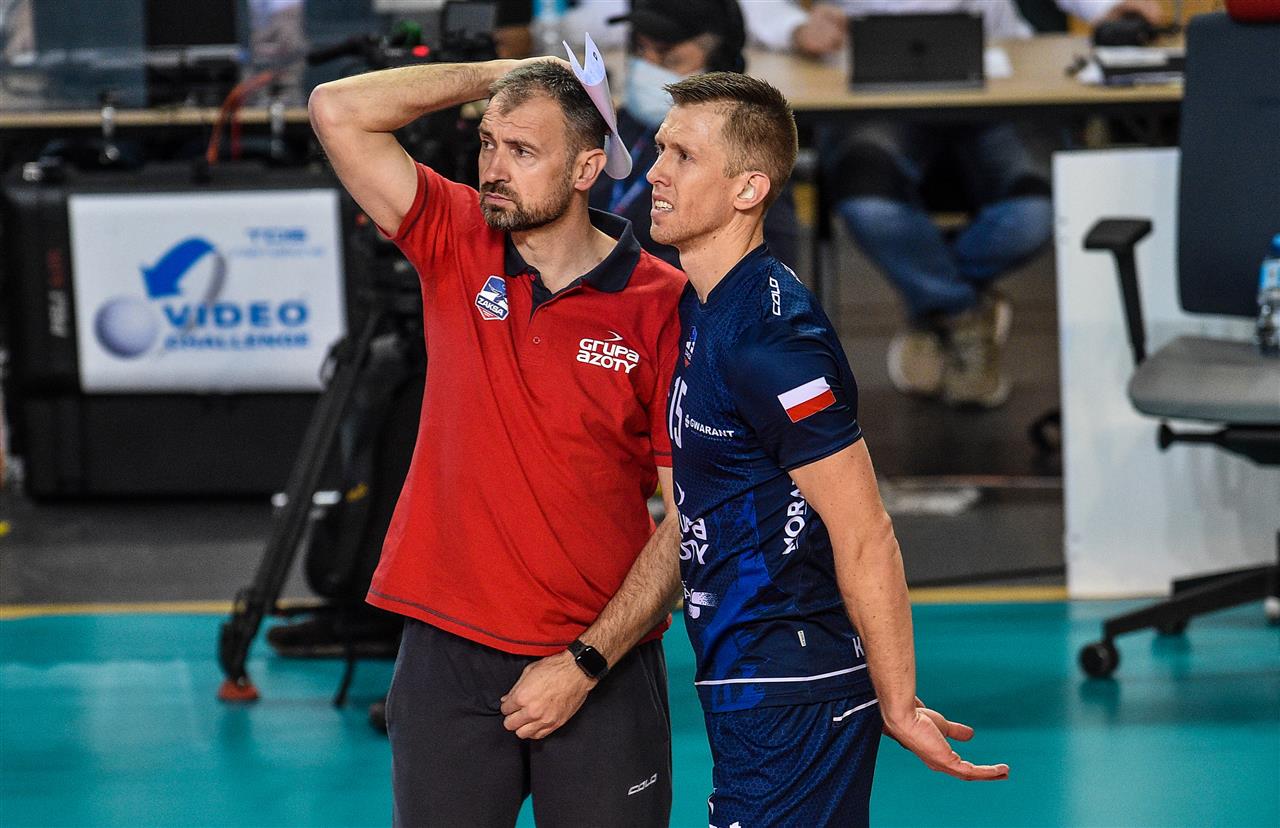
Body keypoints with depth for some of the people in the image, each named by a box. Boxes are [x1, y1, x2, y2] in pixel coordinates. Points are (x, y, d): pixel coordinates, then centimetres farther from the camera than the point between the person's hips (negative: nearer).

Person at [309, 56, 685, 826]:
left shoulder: (663, 307, -7)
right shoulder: (455, 247, 3)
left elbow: (691, 521, -7)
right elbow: (339, 111, -7)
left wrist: (585, 664, -12)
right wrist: (506, 72, -5)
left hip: (601, 668, -2)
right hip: (447, 654, 2)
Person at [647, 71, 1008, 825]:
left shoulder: (771, 338, -20)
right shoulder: (699, 310, 10)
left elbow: (866, 537, -20)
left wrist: (898, 705, -17)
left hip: (791, 703, -10)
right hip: (747, 689, 10)